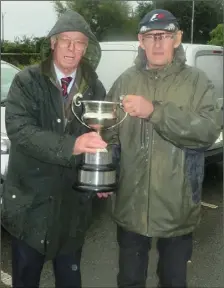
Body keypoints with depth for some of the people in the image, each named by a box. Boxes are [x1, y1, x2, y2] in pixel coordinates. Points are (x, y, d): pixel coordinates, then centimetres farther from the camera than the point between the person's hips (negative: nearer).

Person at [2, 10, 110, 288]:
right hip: (29, 200, -2)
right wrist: (71, 145, -35)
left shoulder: (95, 88, 2)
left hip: (74, 203, 2)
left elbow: (103, 137, 6)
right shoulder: (26, 81, -7)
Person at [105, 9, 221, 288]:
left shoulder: (196, 81, -4)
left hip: (177, 208, -1)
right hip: (130, 205, 2)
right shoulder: (125, 81, 2)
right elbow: (108, 131, 1)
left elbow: (209, 131, -19)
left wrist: (155, 111, -27)